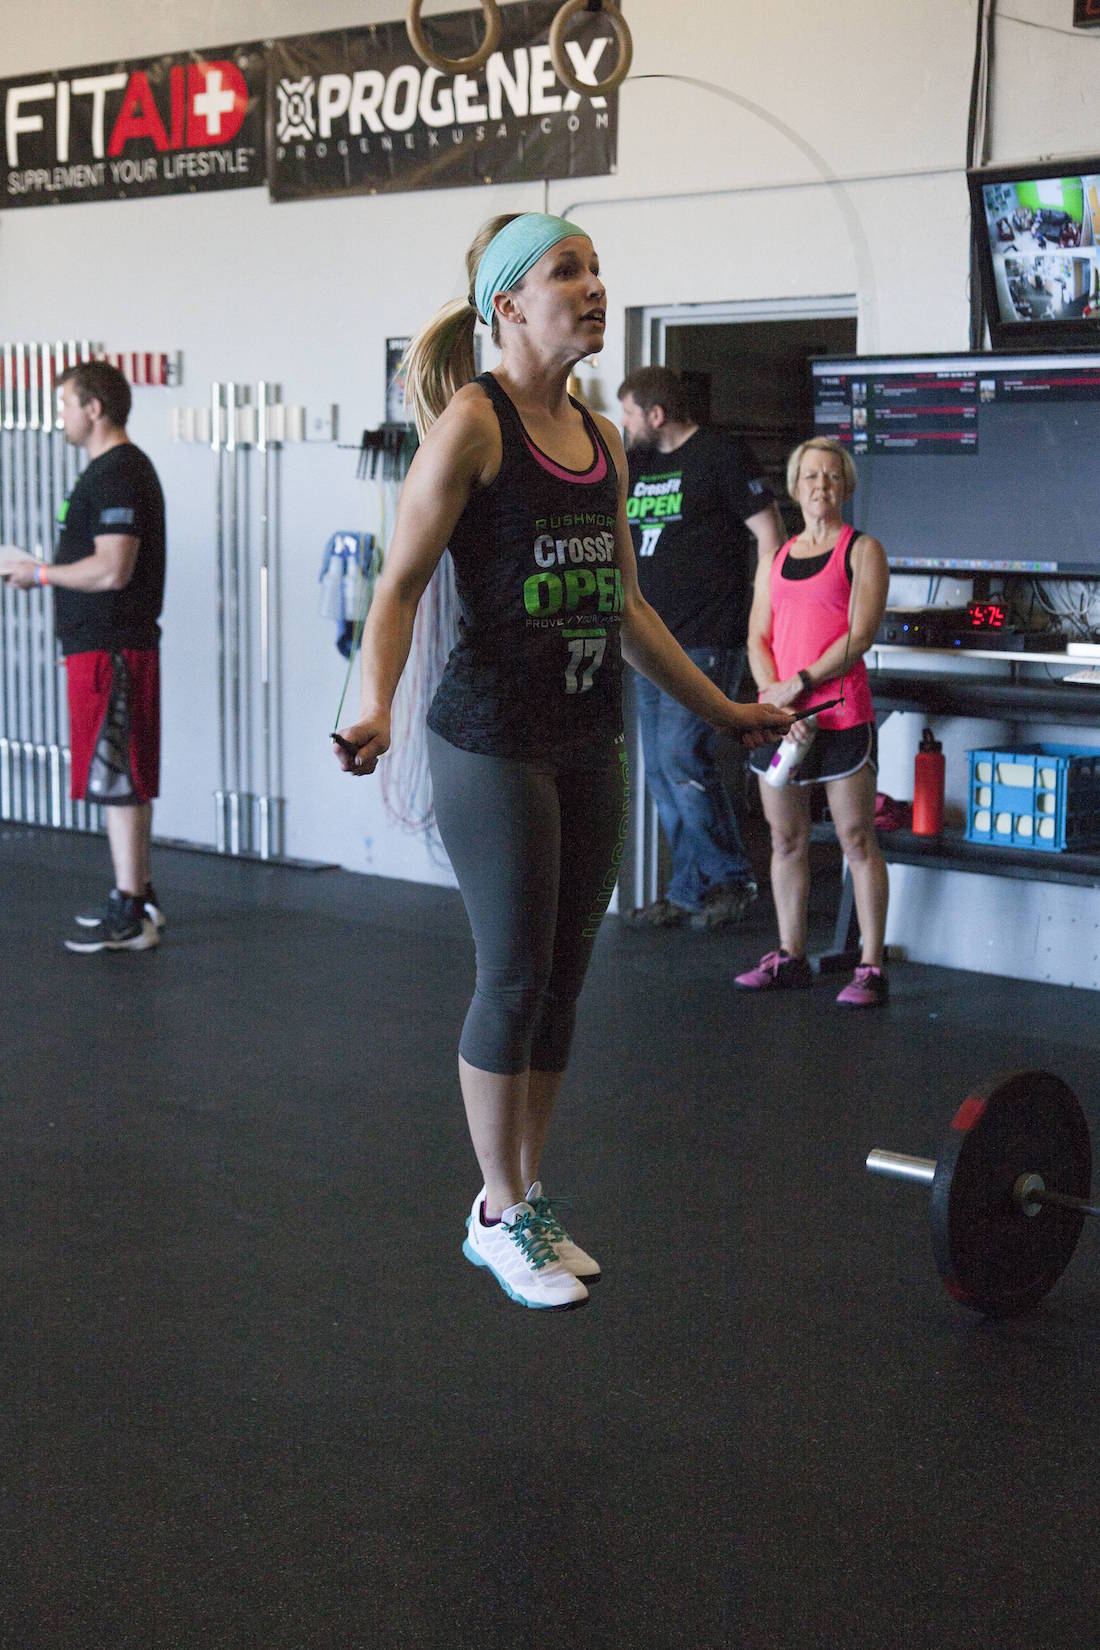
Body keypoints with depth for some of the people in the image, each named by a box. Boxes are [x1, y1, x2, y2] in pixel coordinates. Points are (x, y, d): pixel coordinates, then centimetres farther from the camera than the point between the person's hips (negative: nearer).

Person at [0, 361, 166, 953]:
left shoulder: (117, 474, -16)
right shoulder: (117, 468, 18)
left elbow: (111, 570, -23)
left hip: (109, 649, -11)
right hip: (110, 643, 11)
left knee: (116, 781, -8)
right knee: (127, 781, 14)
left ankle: (129, 918, -5)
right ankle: (136, 898, 22)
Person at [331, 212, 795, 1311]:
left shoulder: (602, 438, 12)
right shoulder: (473, 420, -10)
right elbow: (401, 584, -14)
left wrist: (721, 709, 25)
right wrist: (376, 706, -30)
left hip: (590, 743, 7)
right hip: (494, 741, -7)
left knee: (563, 976, 12)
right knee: (516, 976, 0)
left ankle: (529, 1197, 26)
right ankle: (498, 1217, 16)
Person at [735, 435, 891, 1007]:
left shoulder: (862, 550, 3)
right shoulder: (774, 559, 17)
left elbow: (860, 634, -8)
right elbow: (758, 639, 10)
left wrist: (798, 685, -13)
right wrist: (774, 697, -7)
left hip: (841, 714, -5)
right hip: (778, 712, 5)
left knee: (857, 840, -3)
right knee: (786, 839, 9)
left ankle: (870, 967, 0)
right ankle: (790, 958, 19)